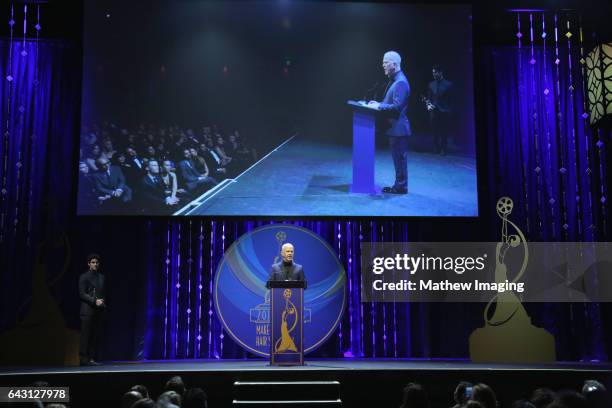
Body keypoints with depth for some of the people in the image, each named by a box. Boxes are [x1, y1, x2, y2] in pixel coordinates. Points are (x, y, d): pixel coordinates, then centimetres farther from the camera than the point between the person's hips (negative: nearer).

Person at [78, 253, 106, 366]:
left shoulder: (102, 277, 16)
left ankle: (91, 358, 5)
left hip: (99, 311, 5)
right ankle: (83, 359, -1)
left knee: (95, 336, 3)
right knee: (86, 335, -5)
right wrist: (95, 301, -15)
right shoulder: (84, 277, -1)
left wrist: (103, 303, 3)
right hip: (88, 310, -5)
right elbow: (82, 294, -8)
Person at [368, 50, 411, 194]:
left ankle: (401, 187, 6)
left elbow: (397, 106, -24)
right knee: (398, 157, 15)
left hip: (398, 127, -10)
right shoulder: (394, 80, 14)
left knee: (399, 158, -2)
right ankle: (399, 185, 22)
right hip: (394, 127, 10)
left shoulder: (401, 82, -18)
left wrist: (379, 106, -16)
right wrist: (378, 103, 9)